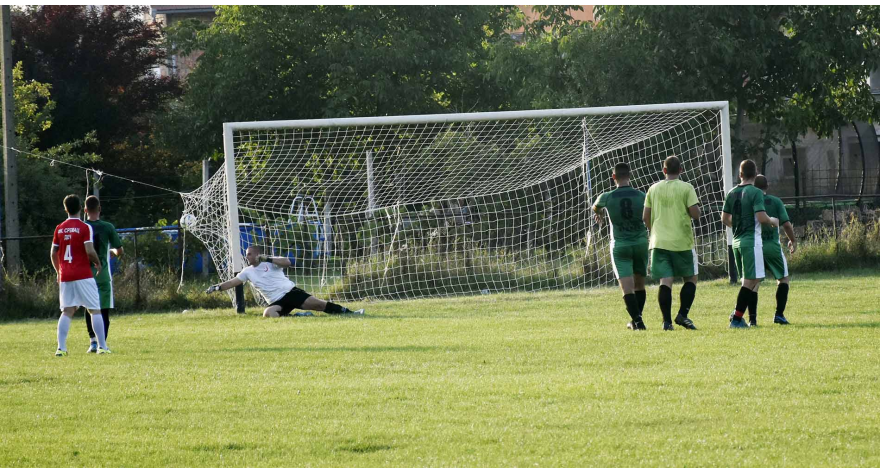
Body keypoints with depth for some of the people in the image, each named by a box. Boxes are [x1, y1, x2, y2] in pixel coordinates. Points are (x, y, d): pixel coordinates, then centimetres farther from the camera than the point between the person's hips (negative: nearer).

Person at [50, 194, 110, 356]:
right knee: (95, 310, 2)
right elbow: (90, 251, -15)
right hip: (83, 276, -4)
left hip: (65, 276, 4)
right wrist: (98, 264, 3)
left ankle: (61, 347, -5)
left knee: (67, 312, 6)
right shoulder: (85, 228, -7)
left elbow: (53, 254, 10)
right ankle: (102, 347, -2)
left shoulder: (59, 229, 7)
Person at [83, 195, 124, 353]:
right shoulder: (108, 227, -4)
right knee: (104, 310, 2)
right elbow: (119, 252, -1)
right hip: (103, 273, -1)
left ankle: (93, 339, 1)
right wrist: (112, 251, 22)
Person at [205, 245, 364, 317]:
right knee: (268, 313, -31)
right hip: (277, 302, 3)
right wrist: (217, 287, -4)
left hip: (291, 292, -3)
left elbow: (287, 262, -15)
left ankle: (349, 313, -10)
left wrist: (268, 259, -23)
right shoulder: (248, 272, 13)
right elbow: (232, 282, 9)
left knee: (316, 304, -15)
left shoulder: (270, 263, 1)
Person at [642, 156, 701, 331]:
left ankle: (667, 320, -7)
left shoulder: (653, 189, 7)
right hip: (682, 242, -3)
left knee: (665, 281, 0)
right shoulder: (686, 188, -5)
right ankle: (682, 314, 0)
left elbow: (646, 217, 10)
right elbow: (695, 214, -11)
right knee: (691, 278, 12)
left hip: (659, 242, 3)